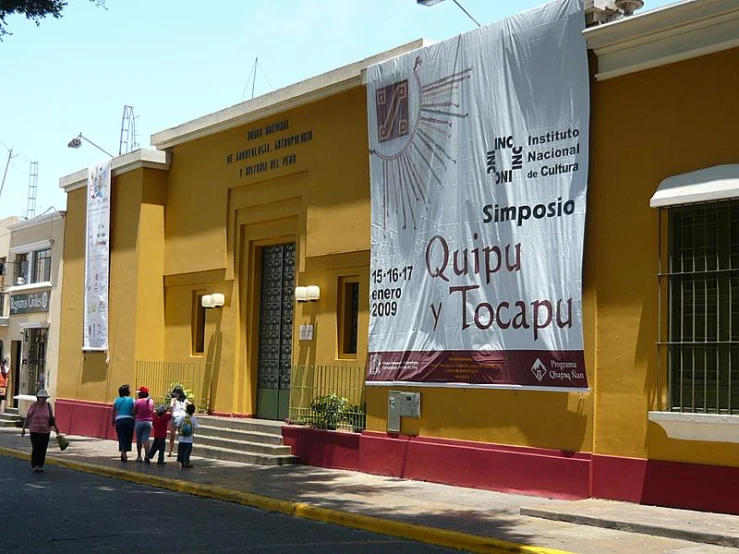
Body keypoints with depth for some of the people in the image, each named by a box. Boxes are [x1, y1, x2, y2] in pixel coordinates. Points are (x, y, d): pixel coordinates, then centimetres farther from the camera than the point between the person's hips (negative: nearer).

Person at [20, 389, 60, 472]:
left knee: (43, 449, 3)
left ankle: (40, 465, 13)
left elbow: (52, 418, 10)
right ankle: (35, 465, 2)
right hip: (35, 431, -3)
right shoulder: (34, 405, -7)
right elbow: (27, 417, -2)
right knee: (36, 448, -9)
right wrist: (23, 429, -4)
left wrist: (56, 427, 7)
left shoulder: (48, 405, 2)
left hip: (45, 431, 3)